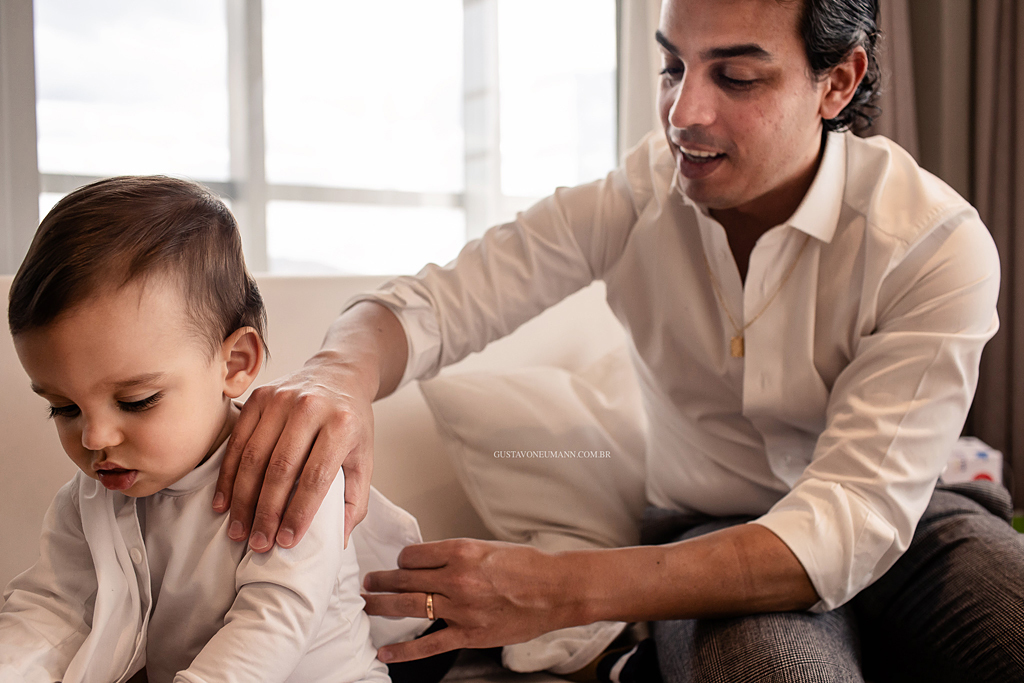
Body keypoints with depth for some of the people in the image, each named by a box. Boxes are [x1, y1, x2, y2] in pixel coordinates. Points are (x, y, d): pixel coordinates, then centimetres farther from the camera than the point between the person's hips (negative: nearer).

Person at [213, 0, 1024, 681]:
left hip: (906, 525, 2)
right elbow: (436, 301, -12)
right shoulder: (640, 196, -11)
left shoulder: (937, 243, -19)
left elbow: (857, 512, -28)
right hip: (709, 530, -1)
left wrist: (561, 589, -39)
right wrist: (339, 377, -39)